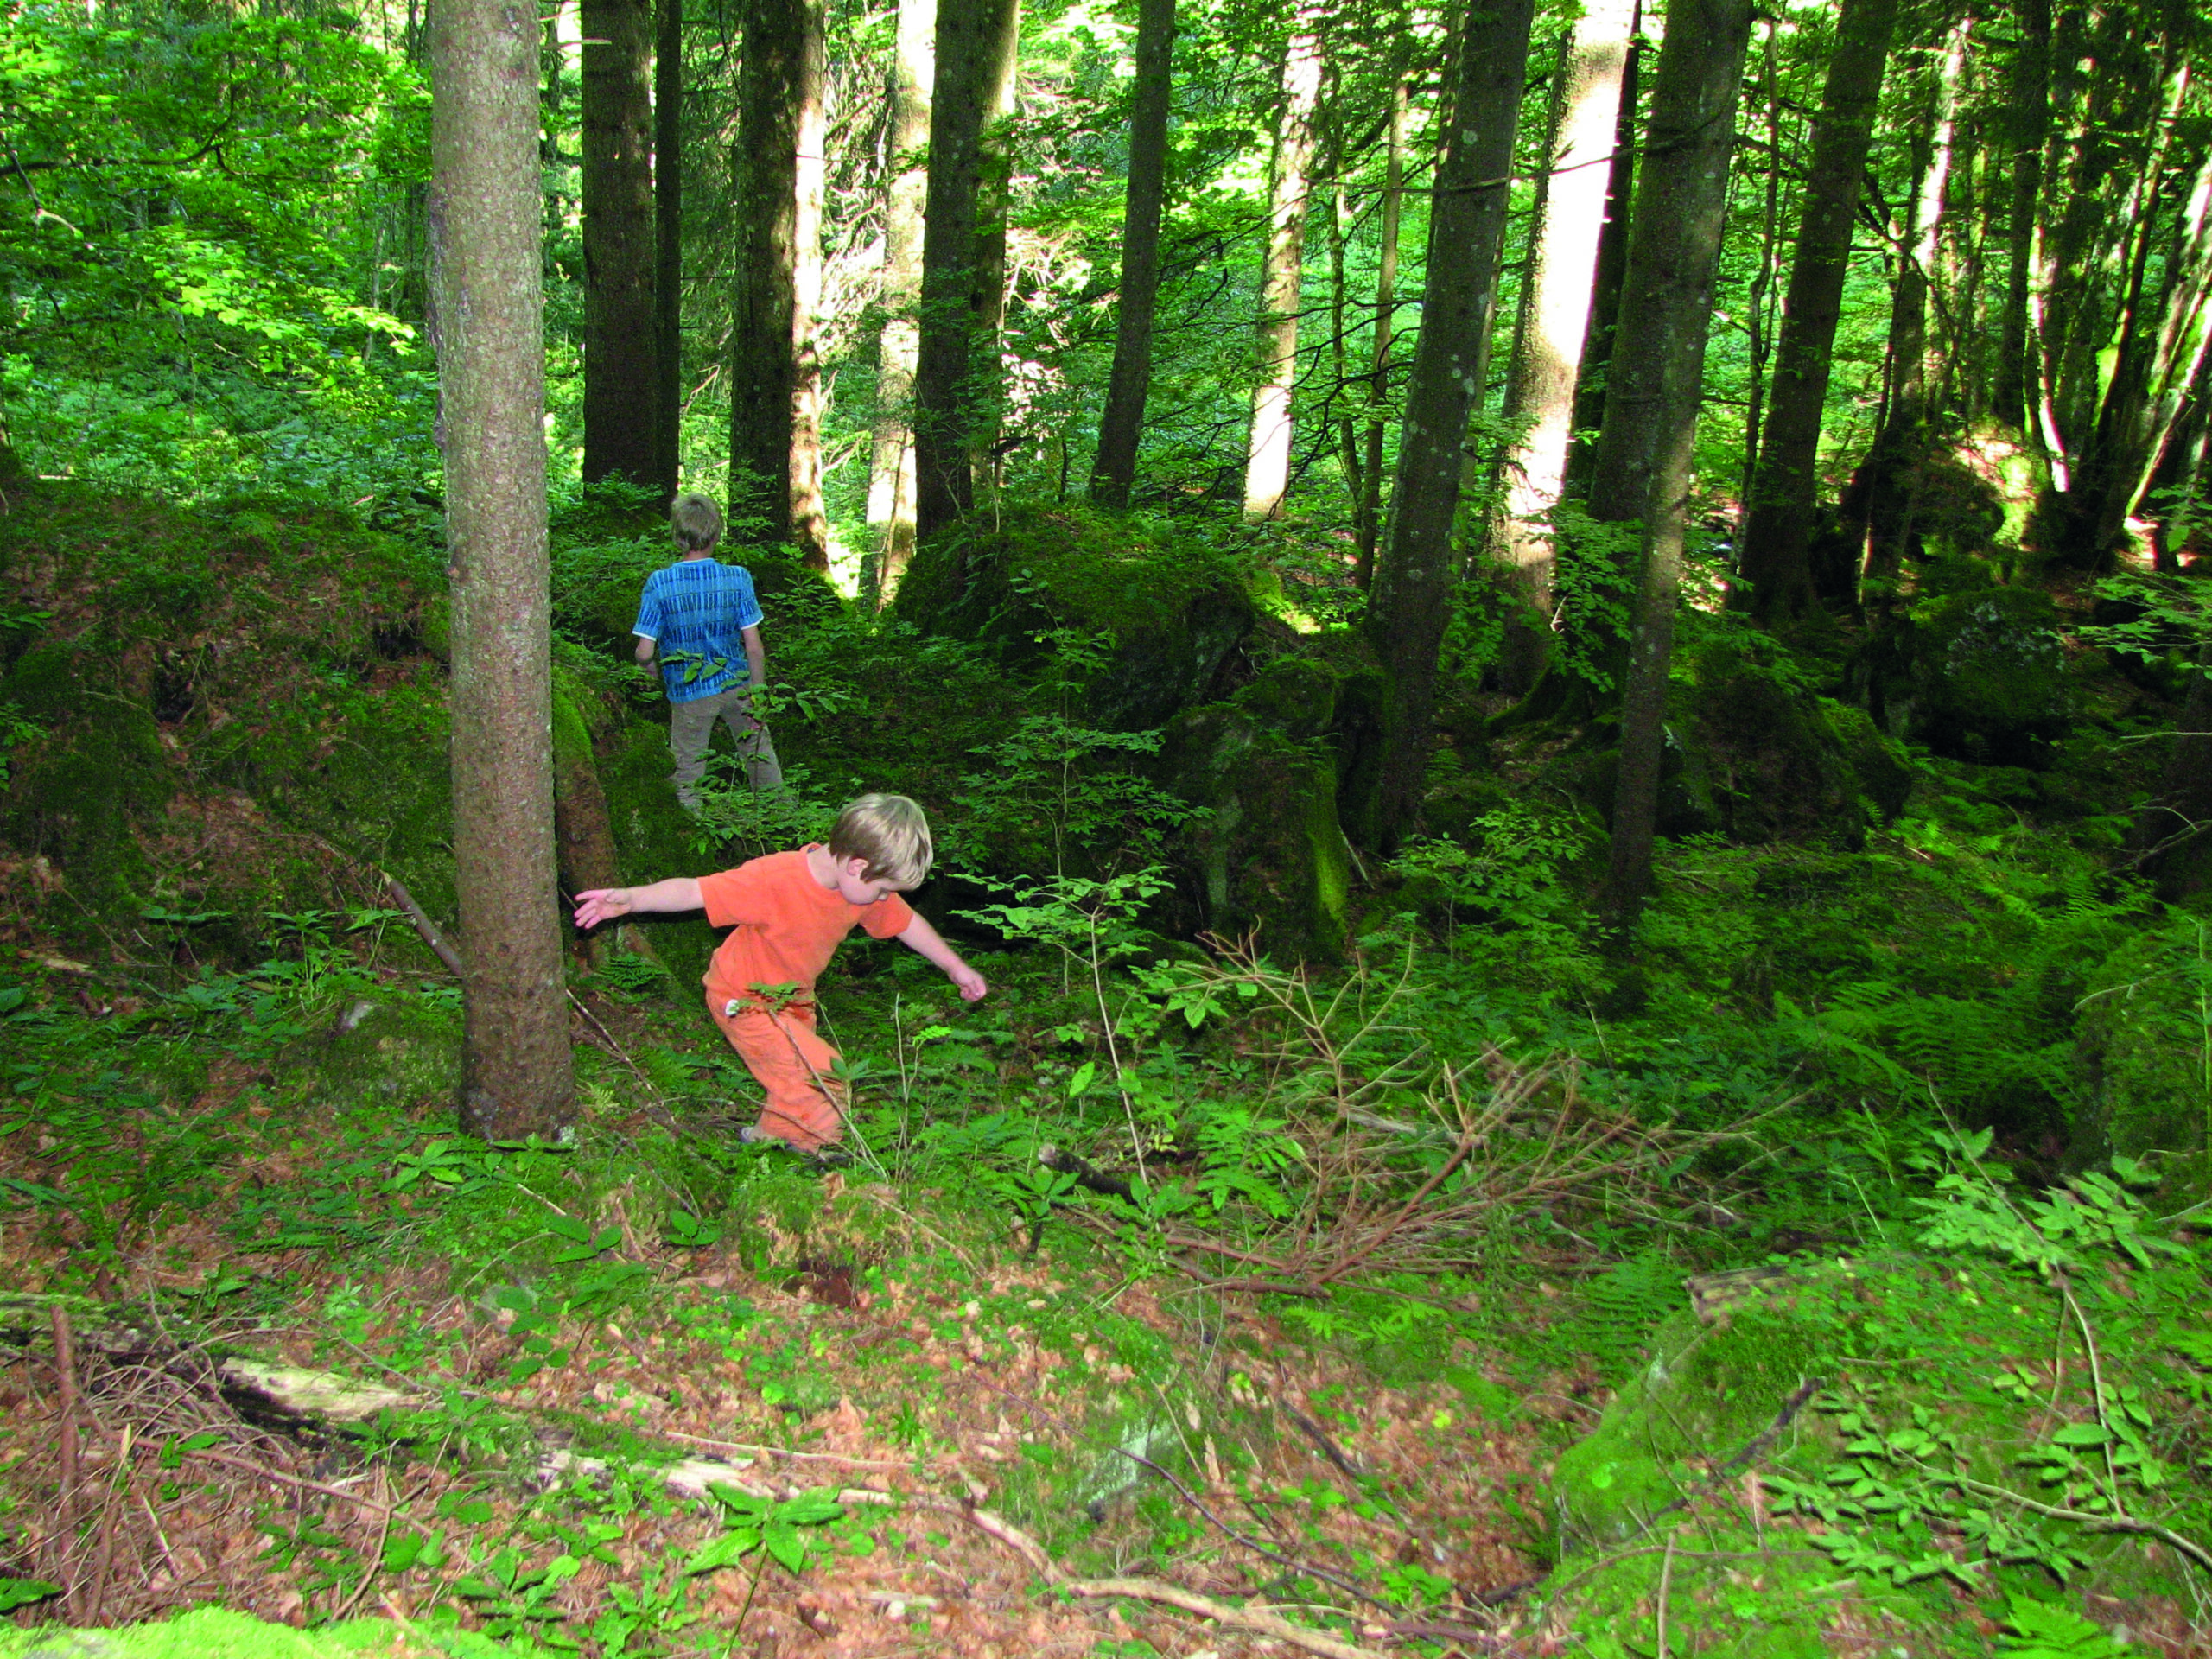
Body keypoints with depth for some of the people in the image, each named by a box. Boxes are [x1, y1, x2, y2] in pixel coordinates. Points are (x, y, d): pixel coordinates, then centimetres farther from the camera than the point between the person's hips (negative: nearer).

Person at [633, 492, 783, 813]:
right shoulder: (737, 578, -11)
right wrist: (757, 694, 1)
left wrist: (650, 670, 9)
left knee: (687, 770, 11)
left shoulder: (659, 583, -15)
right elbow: (754, 647, -9)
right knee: (758, 749, 21)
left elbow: (645, 652, -14)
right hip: (736, 684, 2)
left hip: (689, 693, -2)